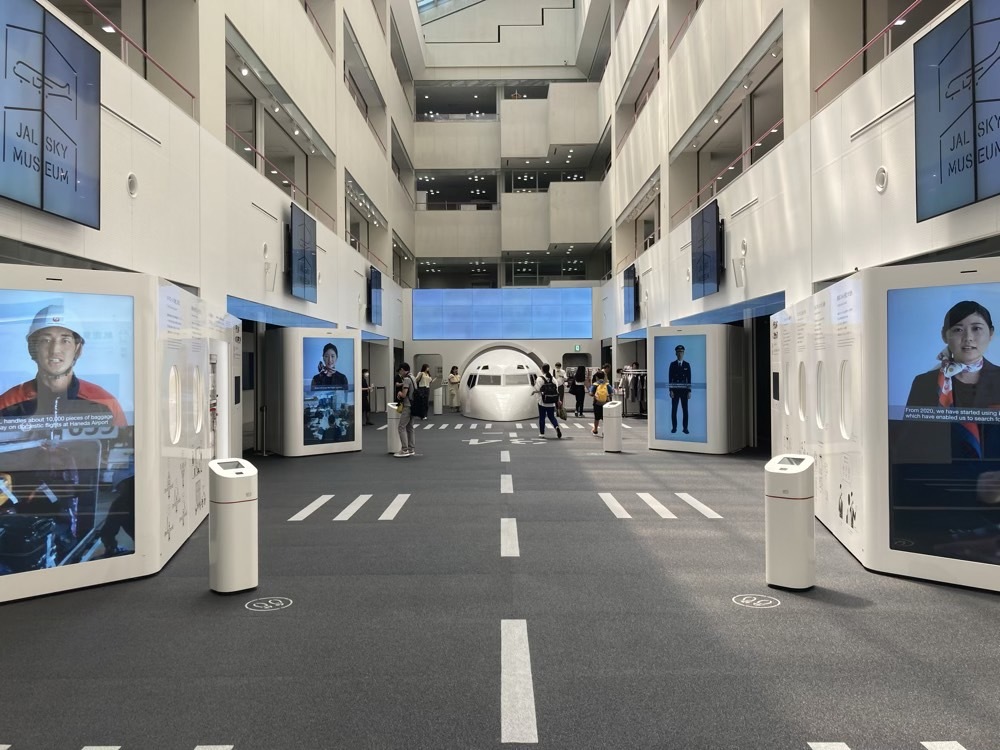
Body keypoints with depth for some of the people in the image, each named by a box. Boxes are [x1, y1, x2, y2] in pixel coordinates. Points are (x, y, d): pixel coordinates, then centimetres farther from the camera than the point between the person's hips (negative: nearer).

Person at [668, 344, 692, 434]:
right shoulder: (672, 364, 1)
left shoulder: (687, 365, 4)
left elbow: (689, 379, 3)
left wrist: (689, 391, -3)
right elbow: (670, 378, -1)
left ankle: (685, 428, 6)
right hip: (675, 390, -1)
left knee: (685, 410, 1)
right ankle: (674, 427, 7)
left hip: (684, 390, 1)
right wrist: (671, 390, -9)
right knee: (674, 409, 0)